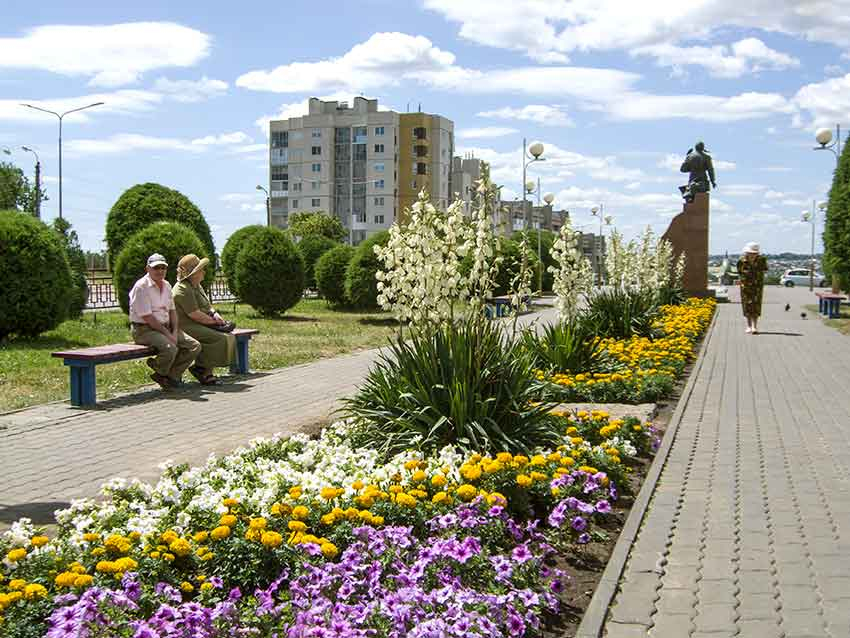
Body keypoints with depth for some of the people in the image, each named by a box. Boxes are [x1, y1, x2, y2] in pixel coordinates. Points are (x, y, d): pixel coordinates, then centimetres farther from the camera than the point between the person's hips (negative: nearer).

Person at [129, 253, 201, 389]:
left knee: (195, 346, -8)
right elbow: (147, 317, -17)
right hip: (145, 329, -8)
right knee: (171, 348, -34)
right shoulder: (141, 287, -13)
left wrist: (174, 333, -2)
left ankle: (171, 375, -3)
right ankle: (161, 372, -3)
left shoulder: (166, 286, 13)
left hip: (165, 327, 8)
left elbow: (172, 311, 15)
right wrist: (168, 334, -17)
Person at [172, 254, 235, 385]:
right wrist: (214, 321, -10)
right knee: (220, 339, -24)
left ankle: (206, 372, -7)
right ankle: (200, 368, -10)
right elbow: (196, 315, -21)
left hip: (200, 325, 10)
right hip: (188, 328, -10)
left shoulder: (197, 286, 18)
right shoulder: (183, 290, -16)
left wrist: (215, 314, 4)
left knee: (229, 337, -6)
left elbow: (208, 305, 25)